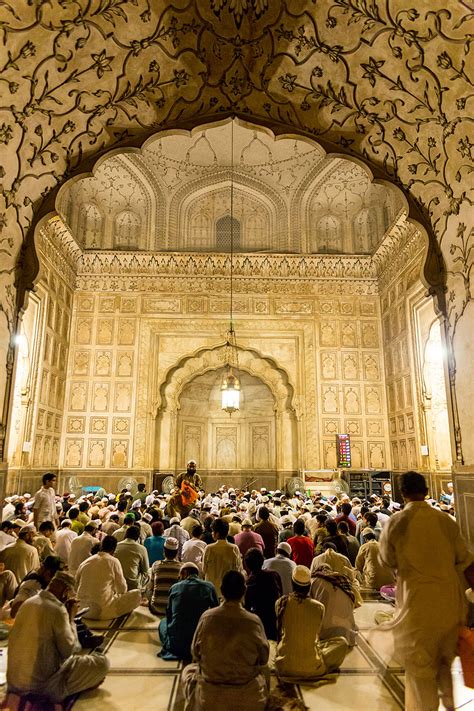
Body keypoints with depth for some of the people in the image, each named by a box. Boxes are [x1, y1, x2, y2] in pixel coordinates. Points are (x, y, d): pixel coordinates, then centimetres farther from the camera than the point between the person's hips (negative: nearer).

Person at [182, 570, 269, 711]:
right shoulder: (254, 621, -18)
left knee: (188, 670, 29)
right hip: (247, 698, 0)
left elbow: (195, 653, 0)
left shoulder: (206, 617, -16)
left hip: (208, 697, 0)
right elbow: (263, 659, -3)